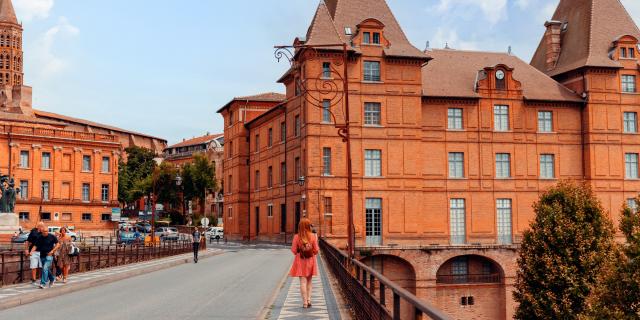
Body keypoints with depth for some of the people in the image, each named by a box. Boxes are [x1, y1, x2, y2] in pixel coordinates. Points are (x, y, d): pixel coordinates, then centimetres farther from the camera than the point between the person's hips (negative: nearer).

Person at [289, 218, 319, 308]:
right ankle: (308, 300, 10)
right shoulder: (313, 236, -8)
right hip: (310, 260, 1)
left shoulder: (297, 237, -9)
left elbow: (294, 250, -6)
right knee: (309, 281, 16)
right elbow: (316, 250, -6)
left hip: (300, 261, -1)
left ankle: (305, 302, -3)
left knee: (303, 281, 0)